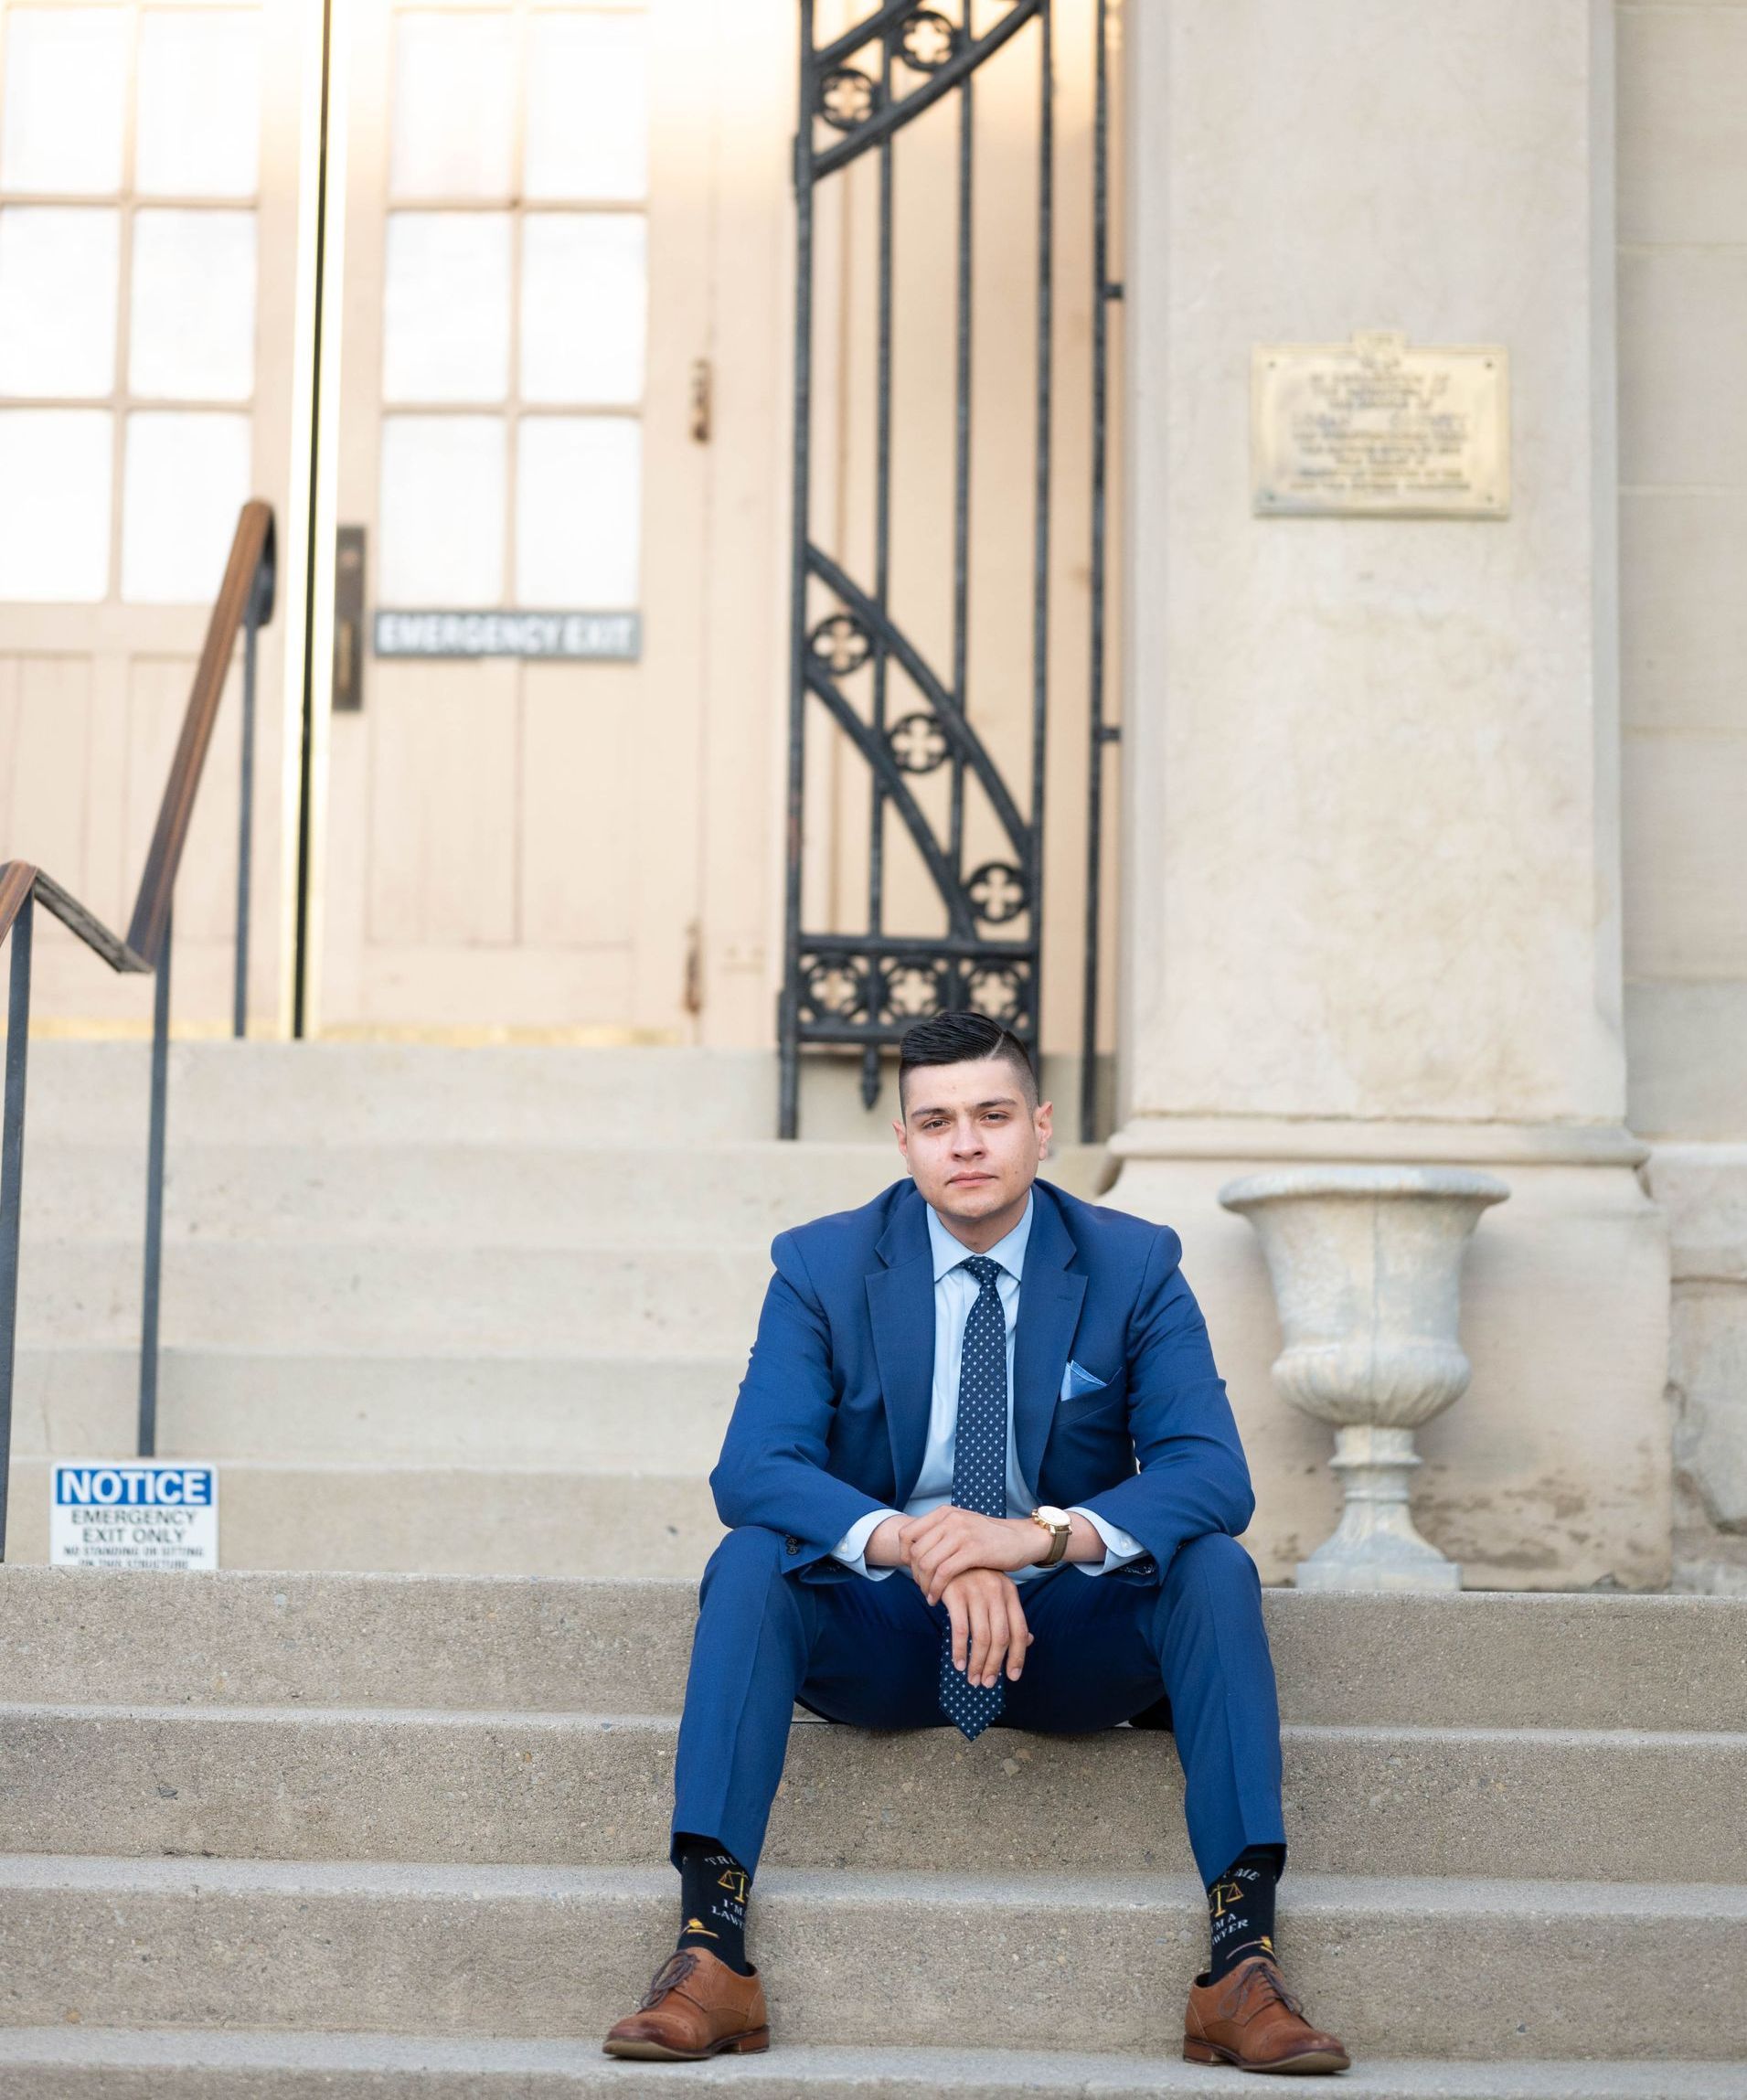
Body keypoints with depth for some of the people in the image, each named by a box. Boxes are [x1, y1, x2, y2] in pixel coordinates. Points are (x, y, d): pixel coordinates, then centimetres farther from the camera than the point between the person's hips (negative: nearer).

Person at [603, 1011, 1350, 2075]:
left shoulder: (1135, 1266, -3)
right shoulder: (822, 1266, -3)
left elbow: (1214, 1474, -15)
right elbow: (753, 1468, -16)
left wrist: (1045, 1534, -34)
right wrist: (914, 1547, -35)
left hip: (1071, 1630, 0)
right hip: (881, 1631, 0)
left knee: (1215, 1570, -27)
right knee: (750, 1563, -29)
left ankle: (1244, 1963, -32)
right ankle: (711, 1951, -36)